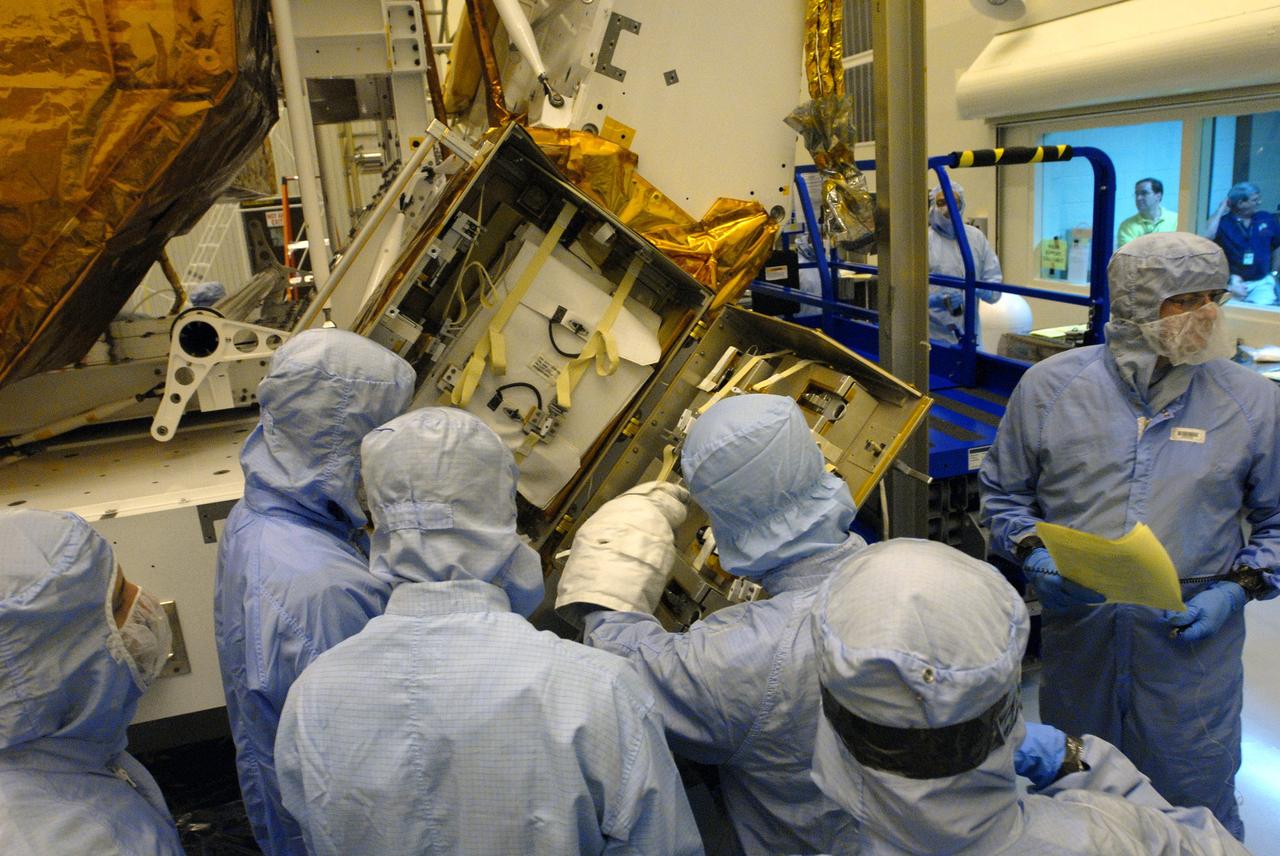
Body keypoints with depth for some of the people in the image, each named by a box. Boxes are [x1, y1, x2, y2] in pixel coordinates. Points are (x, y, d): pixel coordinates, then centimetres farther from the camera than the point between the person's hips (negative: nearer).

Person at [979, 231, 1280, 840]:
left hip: (1194, 639, 0)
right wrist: (1034, 555, -11)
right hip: (1077, 629, 1)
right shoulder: (1048, 386, -4)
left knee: (1194, 810, 14)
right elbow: (1001, 491, 5)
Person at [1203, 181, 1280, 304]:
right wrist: (1221, 209, -18)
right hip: (1232, 281, -3)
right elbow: (1207, 236, -30)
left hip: (1262, 282, 3)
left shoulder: (1267, 219, 6)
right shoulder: (1222, 221, -7)